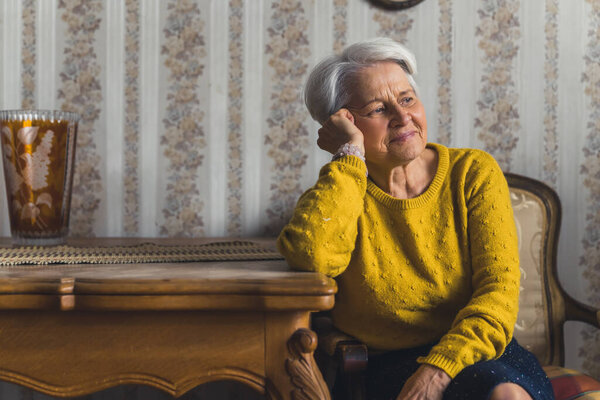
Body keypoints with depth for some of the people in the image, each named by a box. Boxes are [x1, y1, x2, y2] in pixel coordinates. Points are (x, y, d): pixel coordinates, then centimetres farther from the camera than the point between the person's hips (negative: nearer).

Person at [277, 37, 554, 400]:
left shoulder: (474, 171, 5)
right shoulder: (338, 196, 3)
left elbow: (499, 288, -6)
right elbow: (311, 255, -23)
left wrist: (439, 369, -21)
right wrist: (351, 155, -12)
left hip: (478, 349, 2)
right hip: (391, 367, -2)